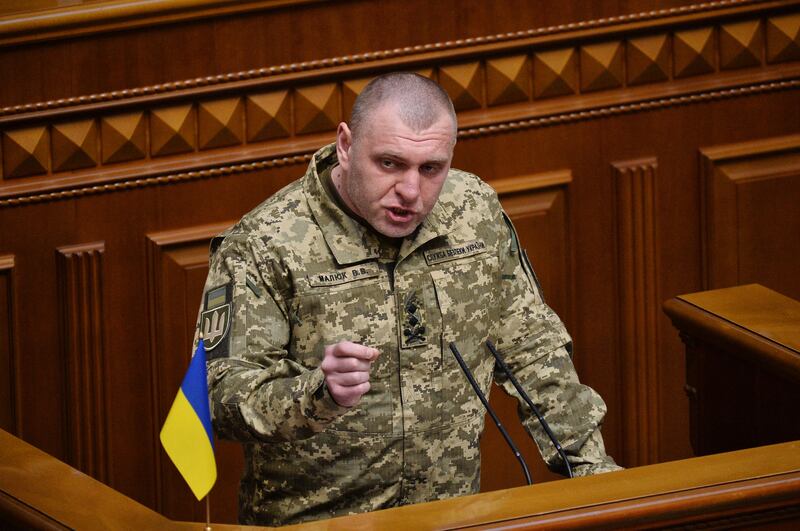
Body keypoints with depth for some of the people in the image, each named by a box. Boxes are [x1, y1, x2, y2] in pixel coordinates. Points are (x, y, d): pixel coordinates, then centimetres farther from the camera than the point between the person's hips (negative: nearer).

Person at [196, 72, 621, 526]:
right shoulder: (263, 246, -10)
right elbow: (222, 396, -15)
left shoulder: (475, 211, 5)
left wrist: (589, 463, 11)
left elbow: (532, 348, 15)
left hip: (451, 518, 2)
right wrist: (319, 393, -32)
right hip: (311, 521, -2)